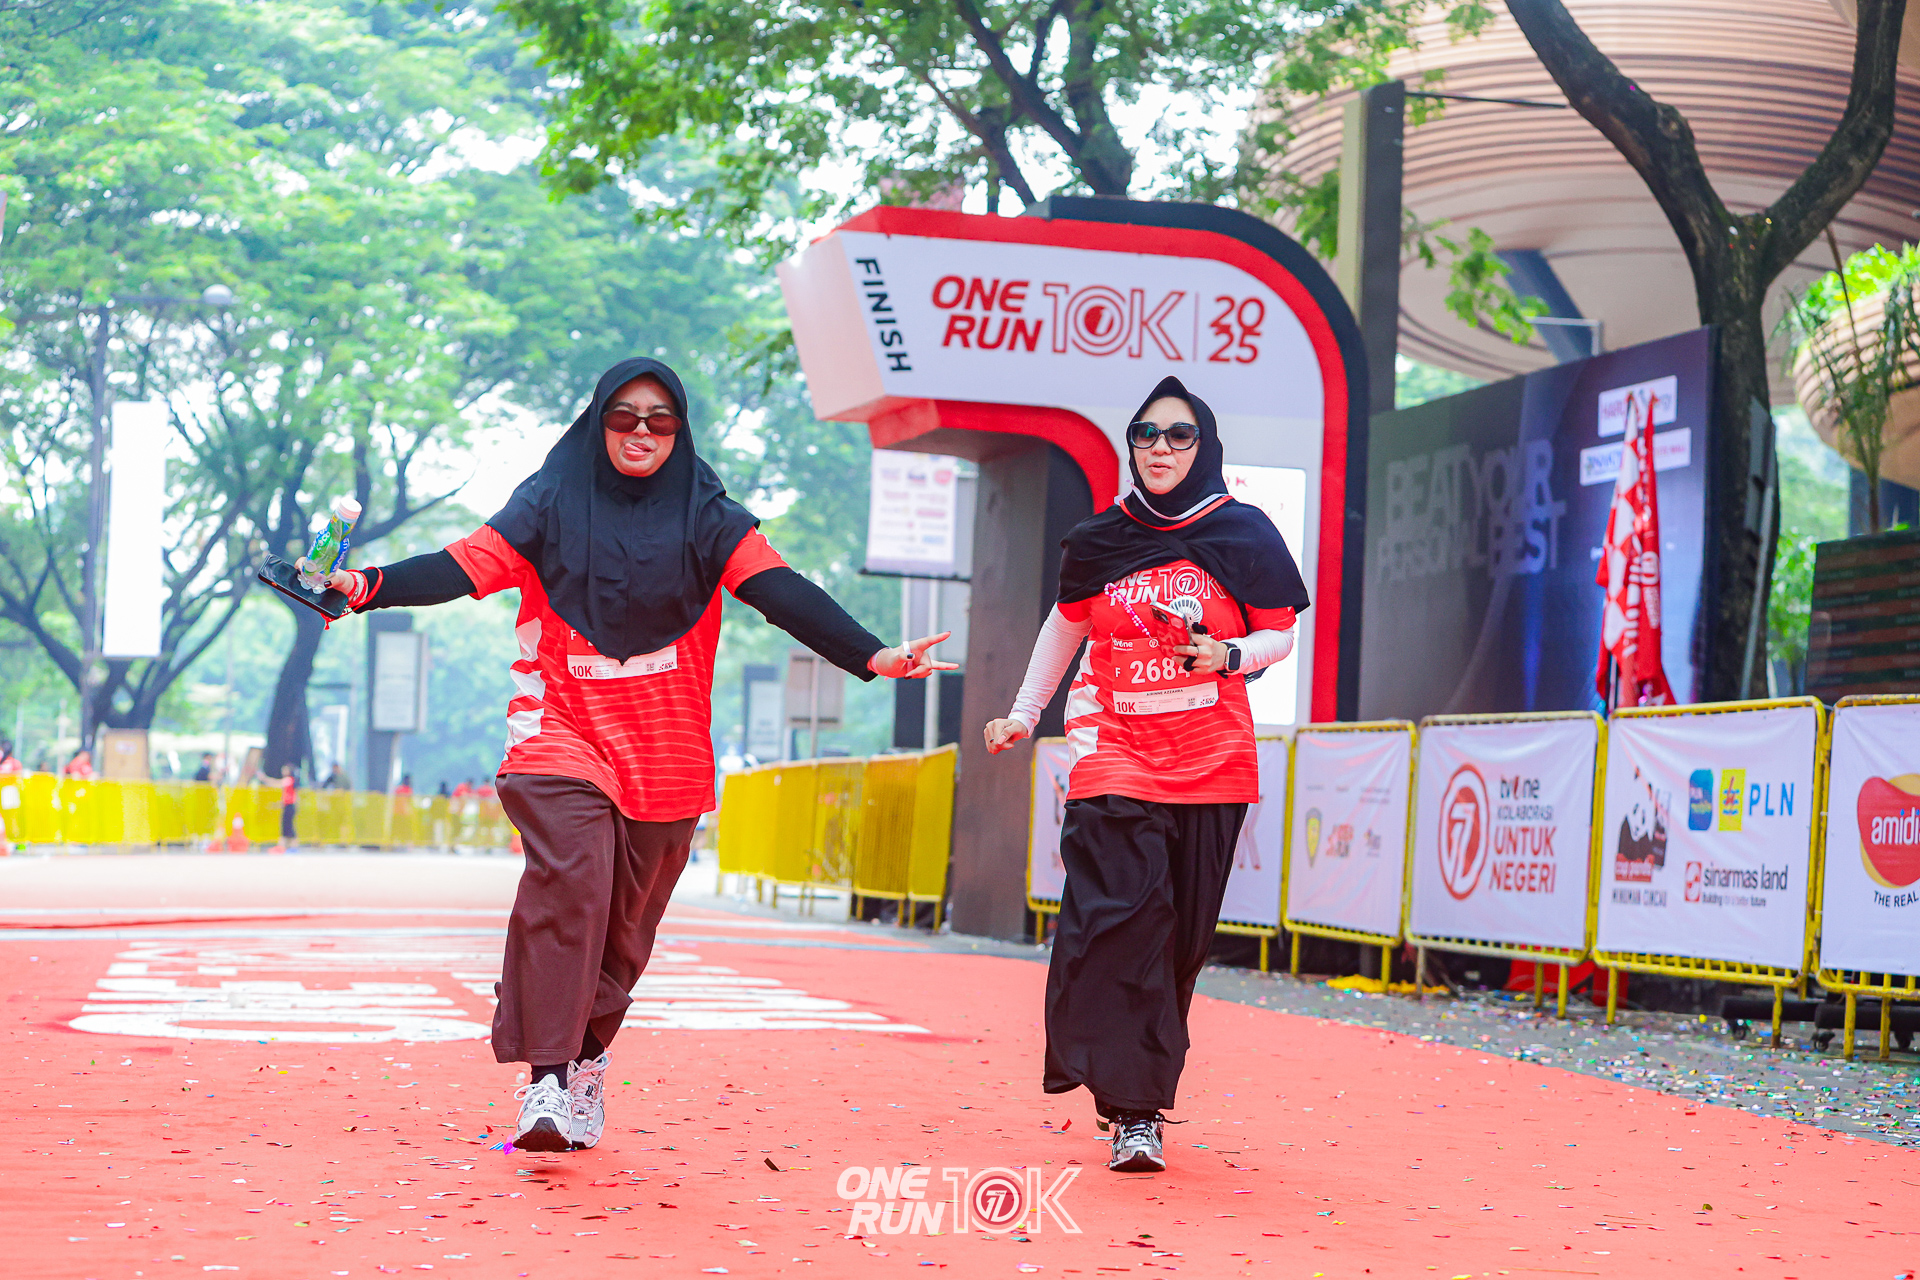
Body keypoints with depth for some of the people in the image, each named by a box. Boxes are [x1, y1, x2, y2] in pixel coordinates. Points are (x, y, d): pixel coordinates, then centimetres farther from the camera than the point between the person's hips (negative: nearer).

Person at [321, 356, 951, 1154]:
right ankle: (545, 1079, -21)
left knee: (626, 923, 7)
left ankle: (587, 1061, 25)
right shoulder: (551, 506, 3)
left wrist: (870, 656, -21)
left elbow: (783, 595, -6)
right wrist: (368, 586, -24)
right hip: (564, 734, -2)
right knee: (568, 886, -21)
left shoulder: (705, 518, 5)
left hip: (664, 755, 2)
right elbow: (463, 568, -6)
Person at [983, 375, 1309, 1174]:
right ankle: (1134, 1113, -18)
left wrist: (1229, 655, -14)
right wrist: (1024, 715, 18)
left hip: (1211, 763, 0)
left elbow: (1280, 635, 6)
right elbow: (1066, 626, 20)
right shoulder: (1097, 541, 5)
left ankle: (1137, 1095, 19)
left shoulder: (1243, 533, 0)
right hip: (1116, 752, 0)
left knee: (1179, 939, 4)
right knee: (1119, 914, -17)